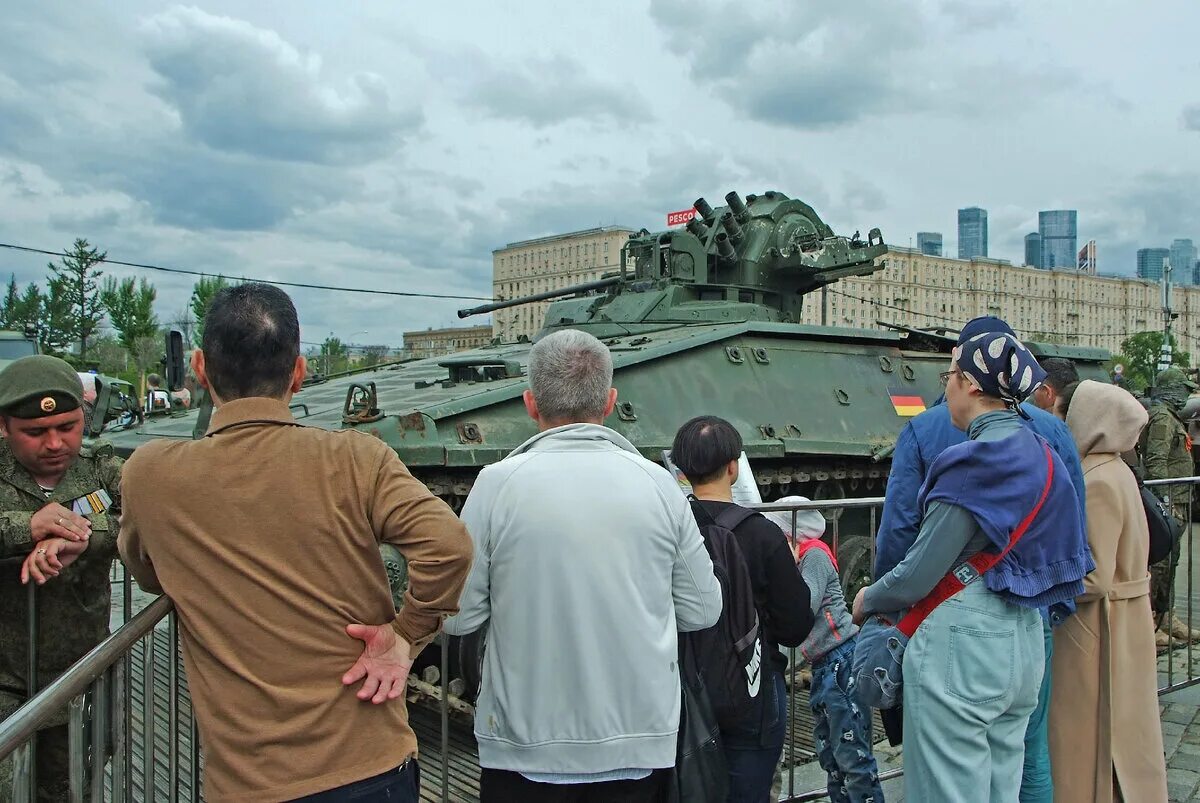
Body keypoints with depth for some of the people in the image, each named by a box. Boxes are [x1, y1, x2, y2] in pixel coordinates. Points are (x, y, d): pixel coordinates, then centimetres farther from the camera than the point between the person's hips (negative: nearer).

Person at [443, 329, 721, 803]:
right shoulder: (658, 483, -7)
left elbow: (458, 617, -9)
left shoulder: (497, 484, -13)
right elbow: (702, 611, -1)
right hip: (638, 749, 2)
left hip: (525, 748, -2)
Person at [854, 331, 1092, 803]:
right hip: (1025, 643, 9)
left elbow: (918, 576, -16)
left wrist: (868, 600, 2)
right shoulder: (1041, 457, 8)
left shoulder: (972, 463, -17)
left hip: (962, 647, -9)